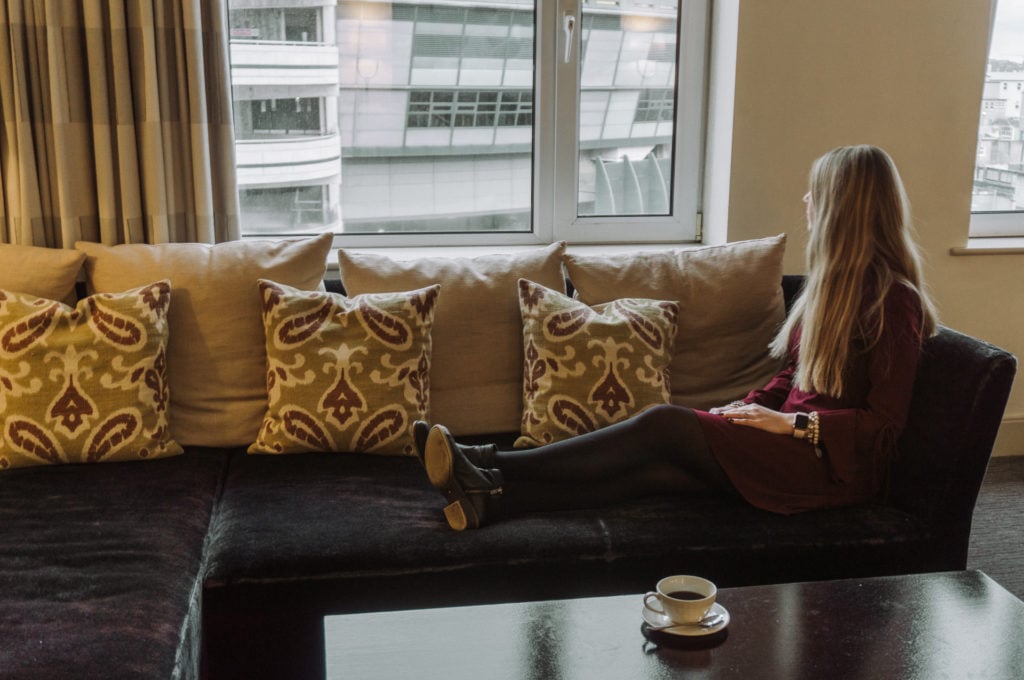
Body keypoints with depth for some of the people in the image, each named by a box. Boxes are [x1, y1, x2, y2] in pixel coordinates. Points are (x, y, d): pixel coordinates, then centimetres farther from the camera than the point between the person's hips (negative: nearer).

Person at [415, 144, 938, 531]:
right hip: (791, 442, 7)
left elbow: (882, 424, -13)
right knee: (658, 468, -19)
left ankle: (488, 467, -25)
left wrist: (790, 423, -15)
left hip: (838, 464, -7)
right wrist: (746, 409, 2)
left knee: (664, 424, -23)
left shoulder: (892, 301, -10)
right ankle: (490, 499, -32)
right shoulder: (834, 283, 17)